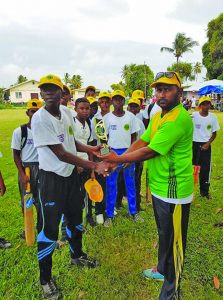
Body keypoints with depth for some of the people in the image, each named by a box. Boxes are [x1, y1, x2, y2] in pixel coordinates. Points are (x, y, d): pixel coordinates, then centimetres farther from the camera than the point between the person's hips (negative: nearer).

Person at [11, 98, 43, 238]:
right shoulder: (19, 131, -6)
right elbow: (16, 155, -1)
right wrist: (22, 174, -7)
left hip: (42, 167, 0)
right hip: (26, 168, 0)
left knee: (41, 200, 7)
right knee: (26, 200, 13)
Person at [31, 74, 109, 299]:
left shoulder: (66, 111, 1)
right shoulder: (39, 119, -21)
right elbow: (61, 154, -24)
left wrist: (91, 149, -1)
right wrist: (94, 166, -23)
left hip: (71, 173, 7)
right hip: (52, 177, -7)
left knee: (75, 217, 22)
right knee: (49, 227, 3)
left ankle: (77, 255, 49)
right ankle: (45, 279, 27)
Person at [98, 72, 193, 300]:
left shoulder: (179, 118, -23)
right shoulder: (158, 116, 8)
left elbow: (150, 151, -25)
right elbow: (141, 142, 4)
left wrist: (117, 159, -14)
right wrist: (115, 160, -8)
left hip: (173, 192, -9)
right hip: (158, 187, 9)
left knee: (173, 241, 10)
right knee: (163, 234, 26)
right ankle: (163, 269, 50)